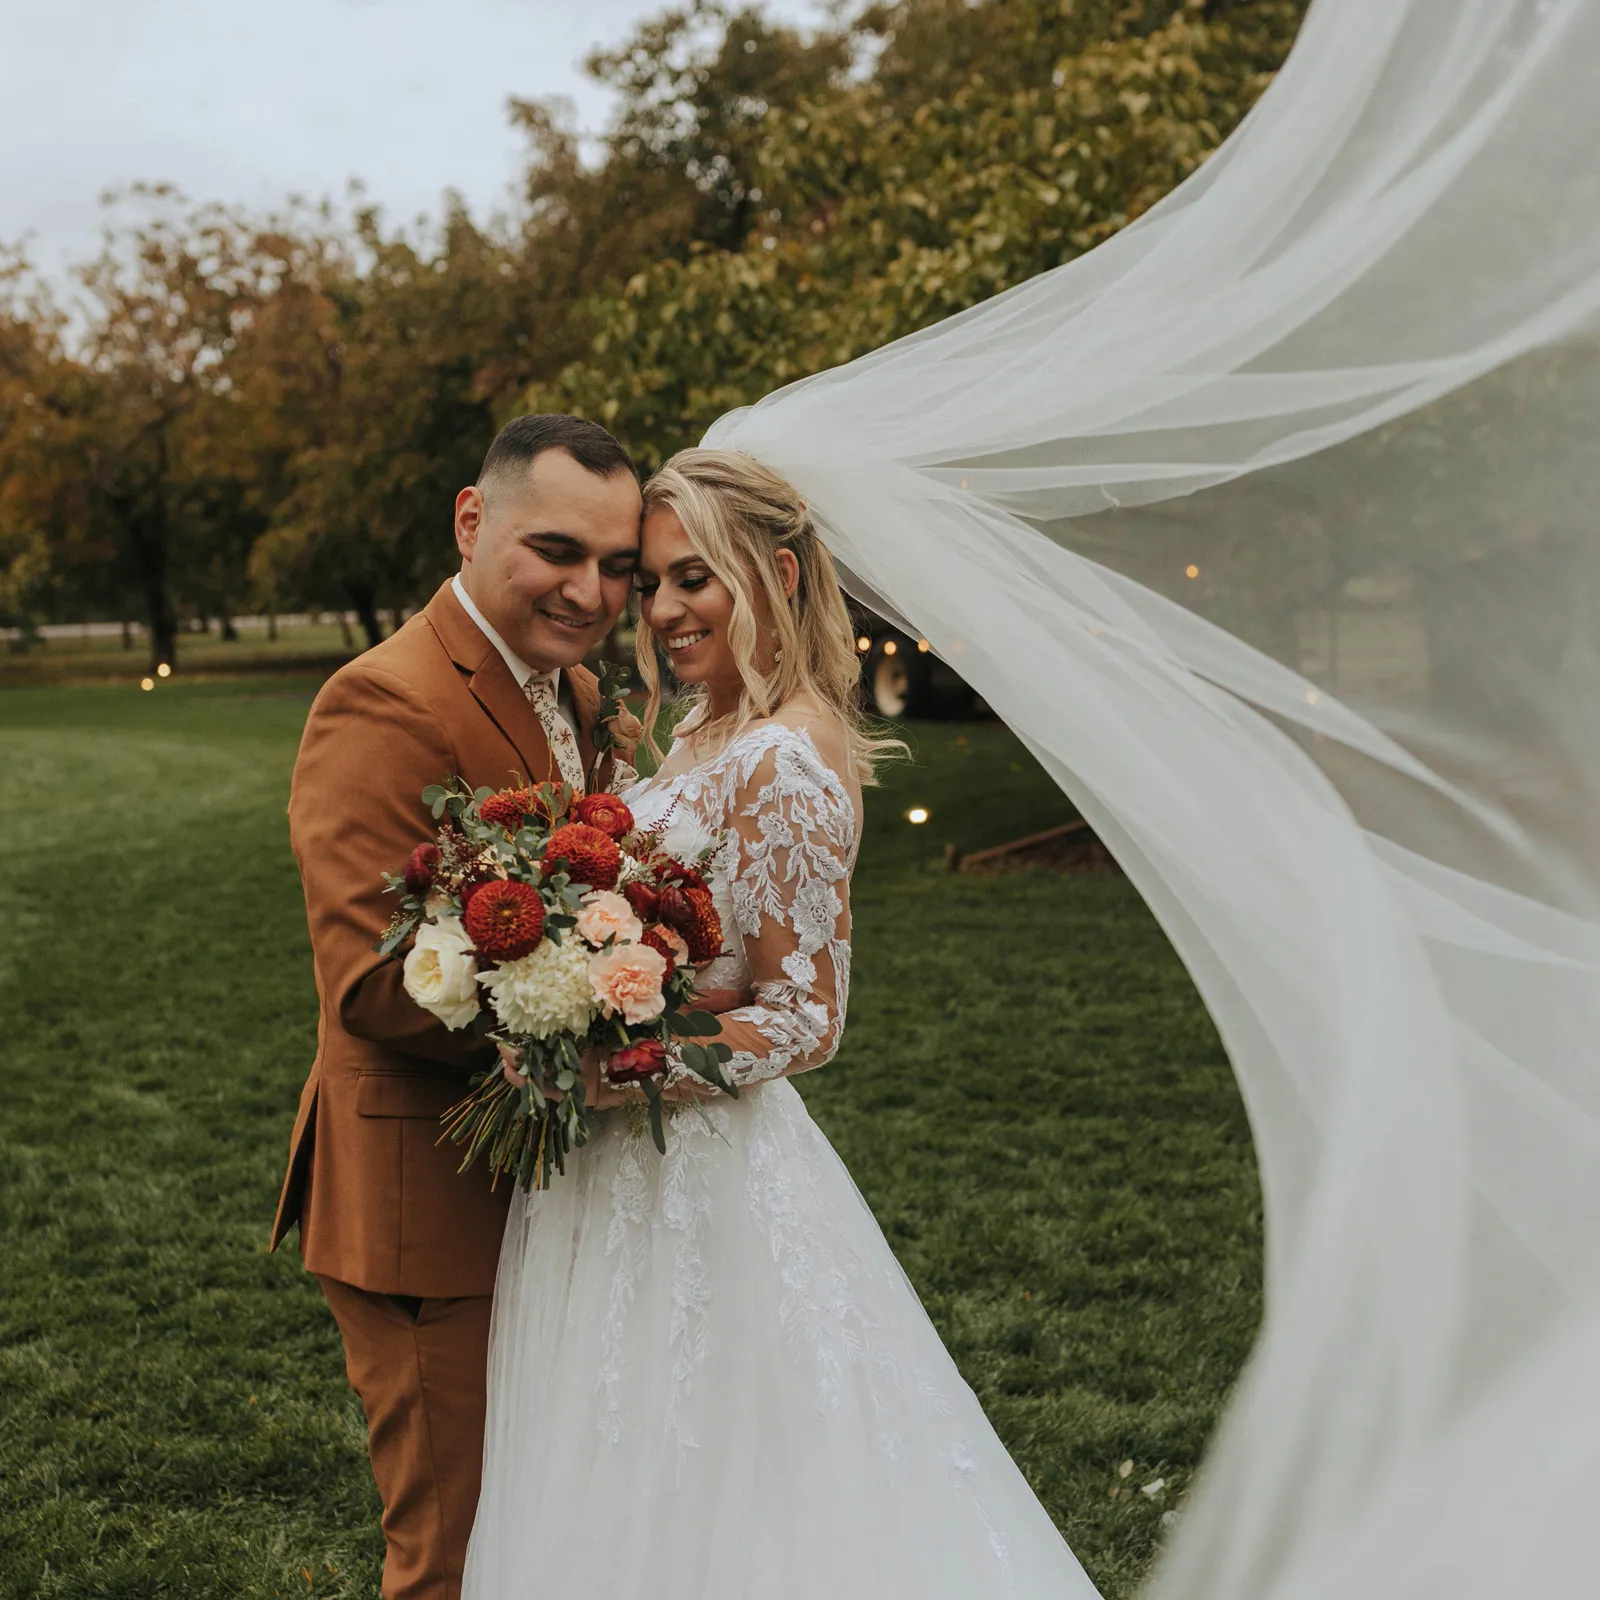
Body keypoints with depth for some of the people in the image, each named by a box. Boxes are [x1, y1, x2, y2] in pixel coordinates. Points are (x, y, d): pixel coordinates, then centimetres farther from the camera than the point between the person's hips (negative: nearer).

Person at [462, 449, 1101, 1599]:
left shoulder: (784, 761, -19)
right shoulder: (707, 737, 9)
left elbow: (806, 1021, -19)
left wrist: (603, 1071, -26)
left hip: (695, 1190, -9)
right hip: (637, 1177, 9)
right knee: (636, 1499, 20)